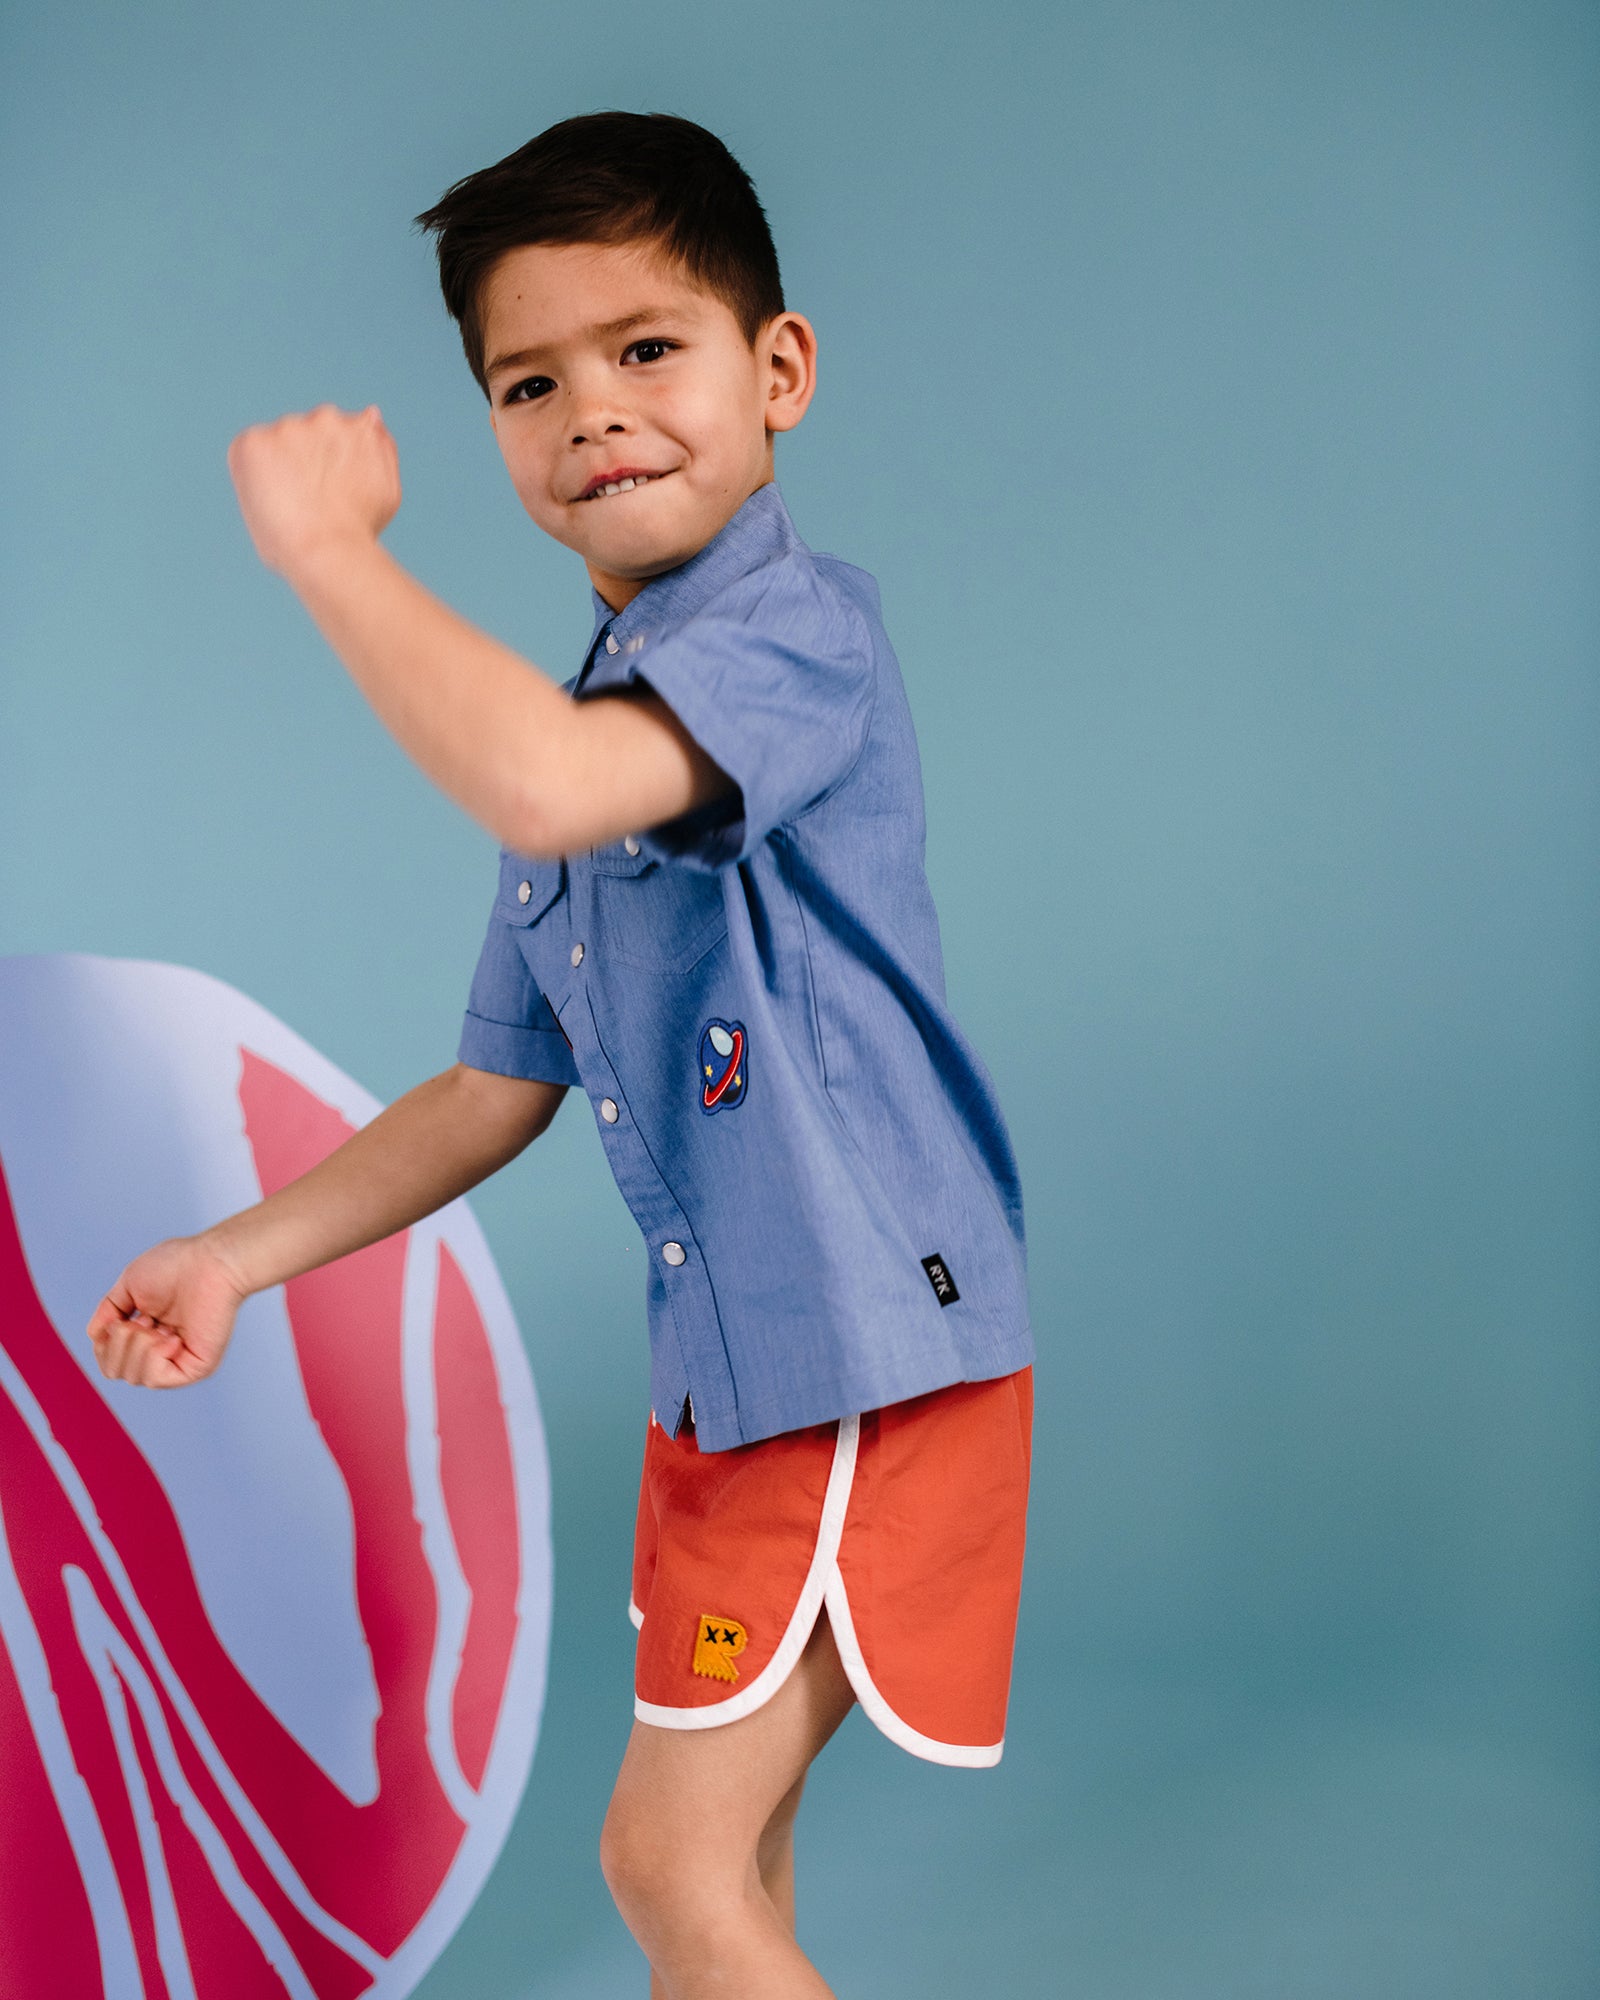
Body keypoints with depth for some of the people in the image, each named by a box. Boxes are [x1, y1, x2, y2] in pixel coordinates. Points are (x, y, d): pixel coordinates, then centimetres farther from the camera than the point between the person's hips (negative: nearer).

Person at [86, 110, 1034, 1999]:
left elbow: (546, 788, -36)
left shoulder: (802, 625, -16)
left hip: (865, 1345, -9)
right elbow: (493, 1089, 17)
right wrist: (238, 1257, 11)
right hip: (723, 1353, 9)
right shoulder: (573, 718, 12)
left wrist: (328, 542, -23)